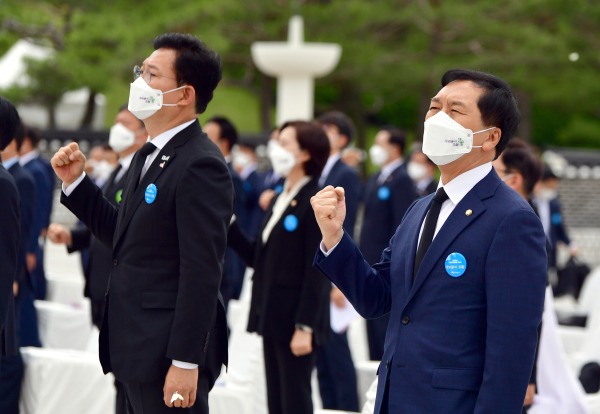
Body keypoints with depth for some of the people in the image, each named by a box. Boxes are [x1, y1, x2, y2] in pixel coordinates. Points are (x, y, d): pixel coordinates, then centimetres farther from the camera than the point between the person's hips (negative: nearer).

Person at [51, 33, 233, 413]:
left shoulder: (200, 165, -17)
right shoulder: (148, 156, 14)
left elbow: (201, 271, -21)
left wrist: (186, 362, -23)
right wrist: (76, 182, 9)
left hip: (170, 352, -9)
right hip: (139, 351, 9)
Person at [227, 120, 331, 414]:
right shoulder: (279, 200, 14)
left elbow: (316, 272, -16)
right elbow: (256, 257, 14)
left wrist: (305, 327, -19)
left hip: (296, 320, -9)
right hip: (272, 317, 9)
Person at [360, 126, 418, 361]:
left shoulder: (401, 181, -13)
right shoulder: (375, 180, 16)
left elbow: (401, 227, -18)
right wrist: (362, 259, 15)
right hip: (371, 266, 9)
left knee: (386, 326, -5)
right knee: (374, 326, 13)